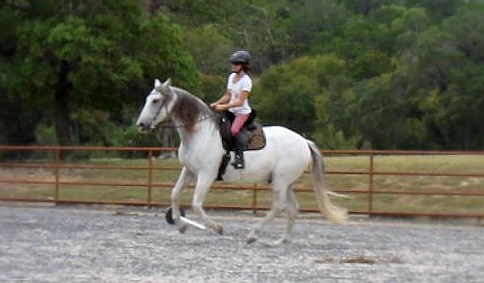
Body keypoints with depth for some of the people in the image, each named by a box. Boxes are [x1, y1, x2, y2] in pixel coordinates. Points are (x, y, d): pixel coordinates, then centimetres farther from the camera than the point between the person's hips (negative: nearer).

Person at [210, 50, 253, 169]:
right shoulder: (231, 77, 10)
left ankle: (239, 158, -29)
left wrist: (224, 106, -25)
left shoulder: (246, 80, -14)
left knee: (234, 130, -31)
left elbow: (240, 101, -20)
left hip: (242, 112, -9)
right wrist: (216, 104, 2)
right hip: (231, 111, 9)